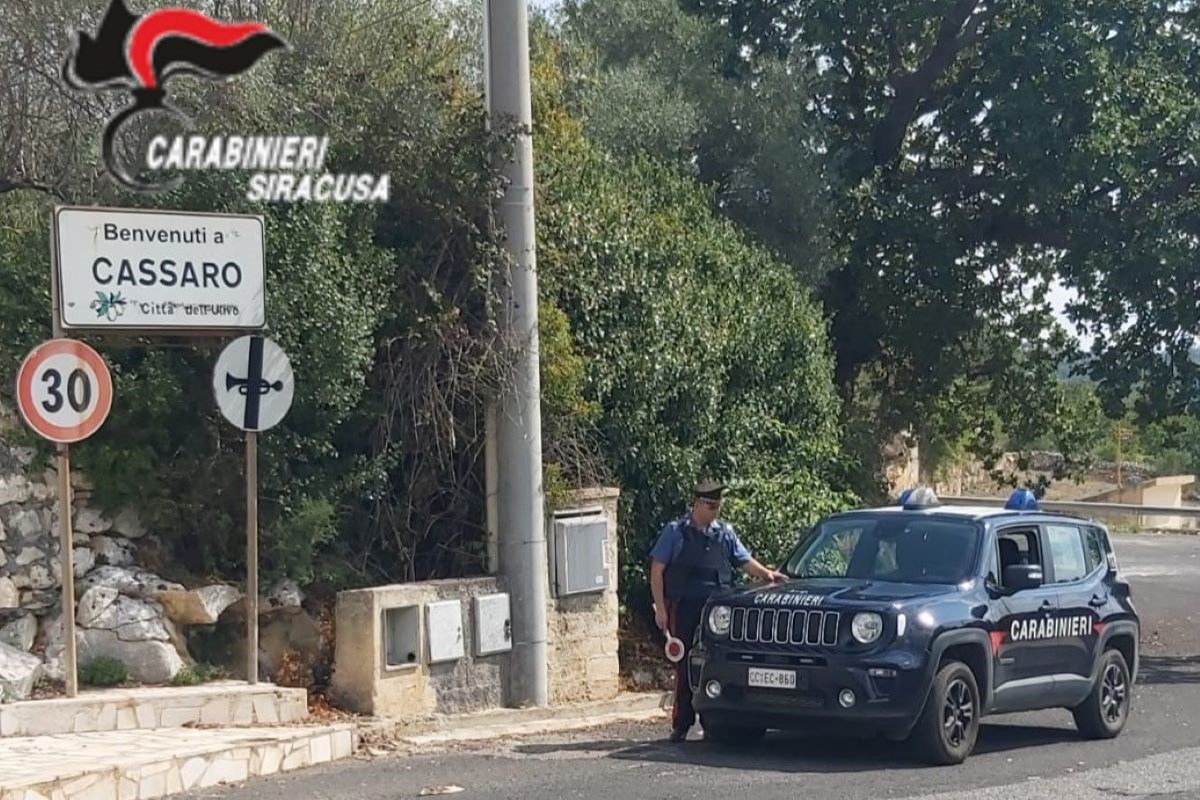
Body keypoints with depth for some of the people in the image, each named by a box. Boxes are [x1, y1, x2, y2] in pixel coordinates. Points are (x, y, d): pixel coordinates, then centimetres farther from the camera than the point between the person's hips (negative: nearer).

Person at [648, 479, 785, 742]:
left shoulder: (725, 533, 15)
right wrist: (660, 607, -5)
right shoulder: (676, 532, 3)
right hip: (684, 609, -3)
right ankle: (681, 725, 3)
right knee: (685, 666, -2)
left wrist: (766, 573, -1)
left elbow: (744, 560, 19)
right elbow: (657, 570, 2)